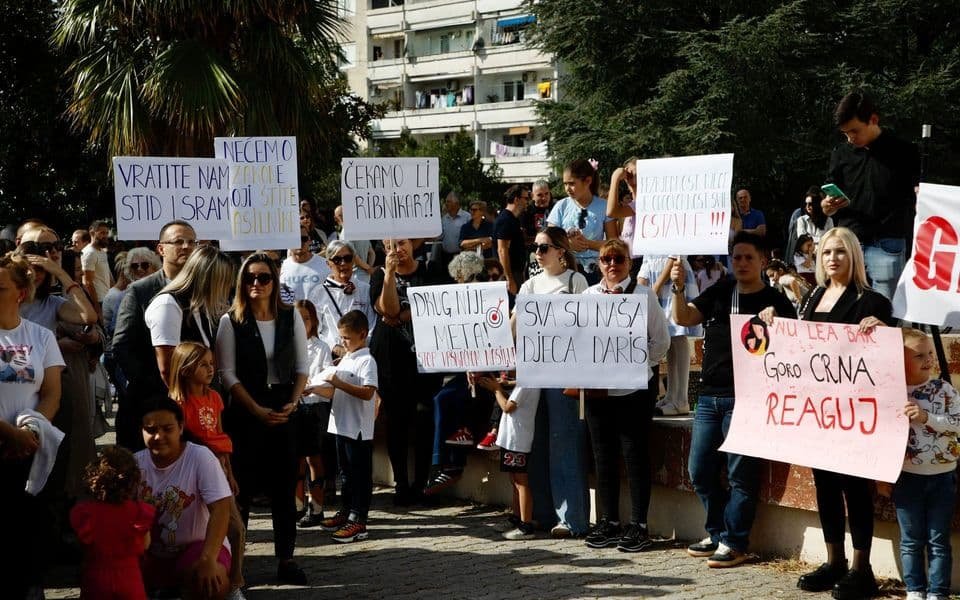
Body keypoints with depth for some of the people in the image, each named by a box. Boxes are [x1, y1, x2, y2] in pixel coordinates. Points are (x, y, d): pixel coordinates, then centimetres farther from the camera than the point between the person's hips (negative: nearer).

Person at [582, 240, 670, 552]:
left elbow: (661, 340, -2)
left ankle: (639, 526, 4)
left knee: (635, 455, -2)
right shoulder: (589, 296, 11)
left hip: (634, 387, -4)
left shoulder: (643, 294, -1)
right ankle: (608, 523, 18)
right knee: (603, 455, 9)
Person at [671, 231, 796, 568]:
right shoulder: (718, 293, 12)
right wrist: (678, 288, -15)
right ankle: (718, 533, 22)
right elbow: (683, 318, 3)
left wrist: (773, 321, -27)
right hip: (709, 396, 6)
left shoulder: (775, 301, -2)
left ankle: (734, 542, 3)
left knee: (740, 473, -3)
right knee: (700, 470, 9)